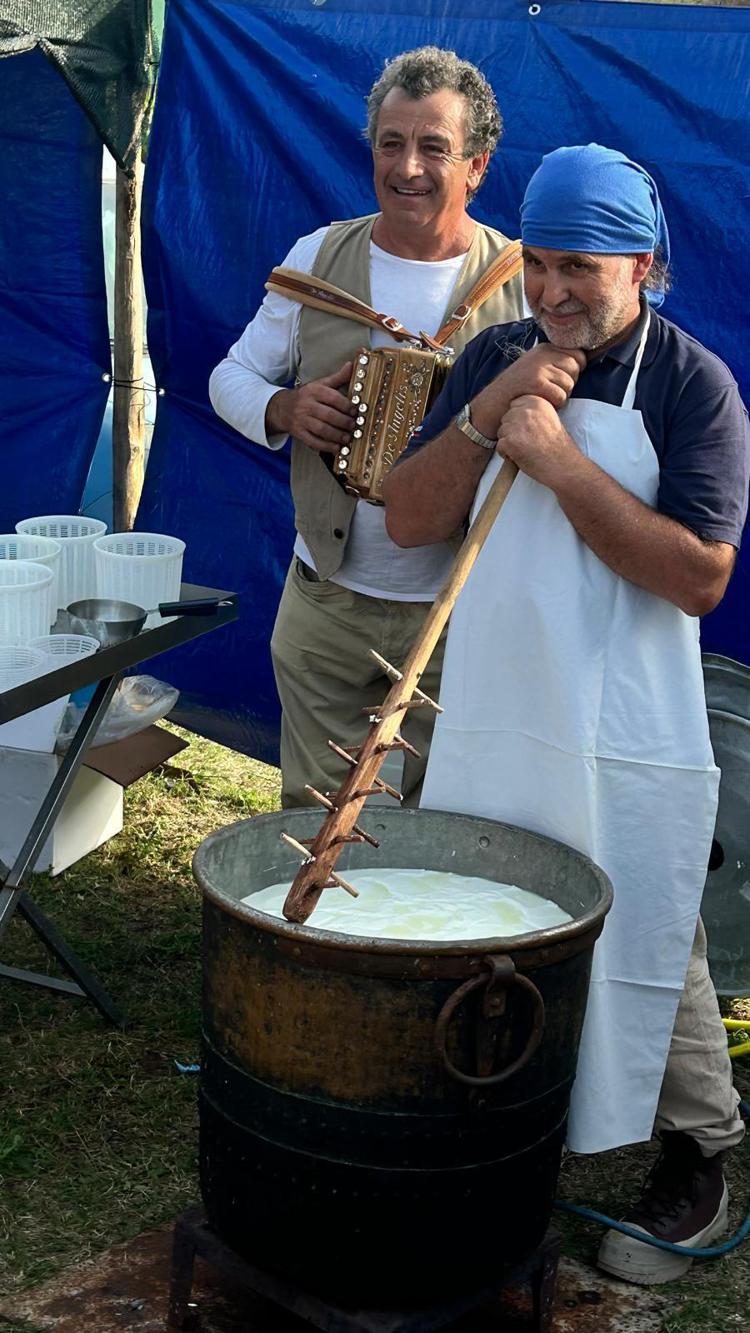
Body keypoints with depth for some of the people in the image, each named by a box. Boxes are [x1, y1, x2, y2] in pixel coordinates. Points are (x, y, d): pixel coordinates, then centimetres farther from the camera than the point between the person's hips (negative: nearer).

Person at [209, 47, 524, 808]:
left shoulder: (524, 281, -5)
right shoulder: (317, 257, 3)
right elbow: (233, 376, 10)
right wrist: (282, 410, -12)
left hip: (458, 611, -2)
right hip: (325, 599, 2)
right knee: (312, 812, 13)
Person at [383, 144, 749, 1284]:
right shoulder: (495, 358, 6)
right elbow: (408, 519, 1)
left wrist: (560, 462, -22)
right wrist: (488, 416, -15)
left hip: (627, 740, -5)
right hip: (489, 717, 5)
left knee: (646, 954, 4)